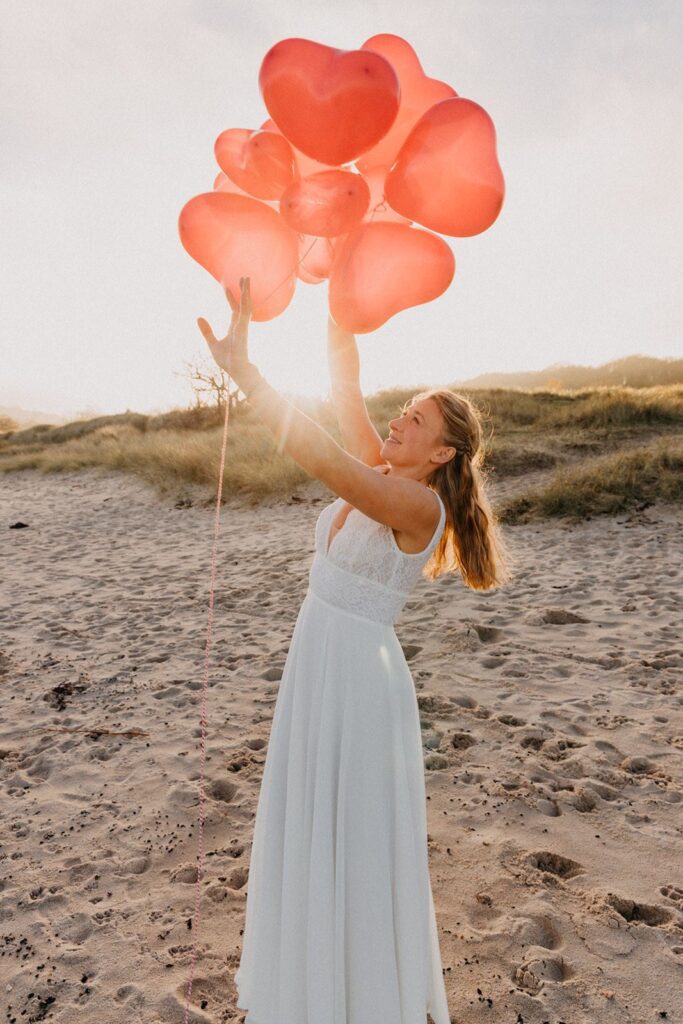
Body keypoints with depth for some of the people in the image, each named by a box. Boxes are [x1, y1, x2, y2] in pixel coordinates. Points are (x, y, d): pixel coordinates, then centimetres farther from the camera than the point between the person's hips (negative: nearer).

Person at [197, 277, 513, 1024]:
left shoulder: (418, 503, -20)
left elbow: (320, 458, -35)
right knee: (312, 838, 24)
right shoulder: (381, 477, 3)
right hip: (313, 668, 9)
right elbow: (346, 389, 1)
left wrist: (242, 371, -35)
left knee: (360, 847, 11)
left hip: (361, 680, -8)